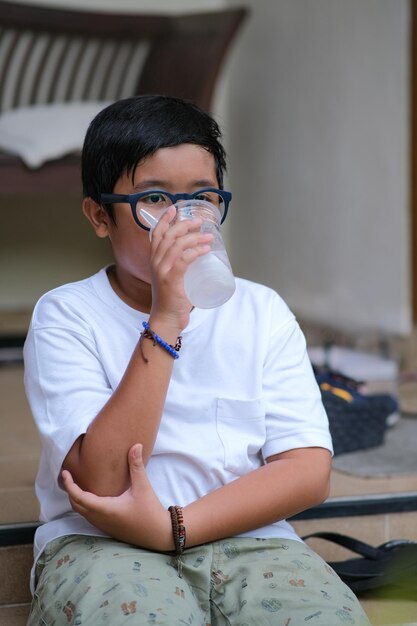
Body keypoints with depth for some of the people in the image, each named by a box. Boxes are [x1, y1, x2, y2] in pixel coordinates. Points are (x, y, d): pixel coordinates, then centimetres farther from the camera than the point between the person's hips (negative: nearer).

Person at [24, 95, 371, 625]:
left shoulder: (261, 311, 9)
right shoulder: (66, 317, -1)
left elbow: (309, 470, -1)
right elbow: (102, 482, -14)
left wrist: (173, 525, -14)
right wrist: (165, 322, -19)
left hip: (249, 540, 3)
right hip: (103, 545, -2)